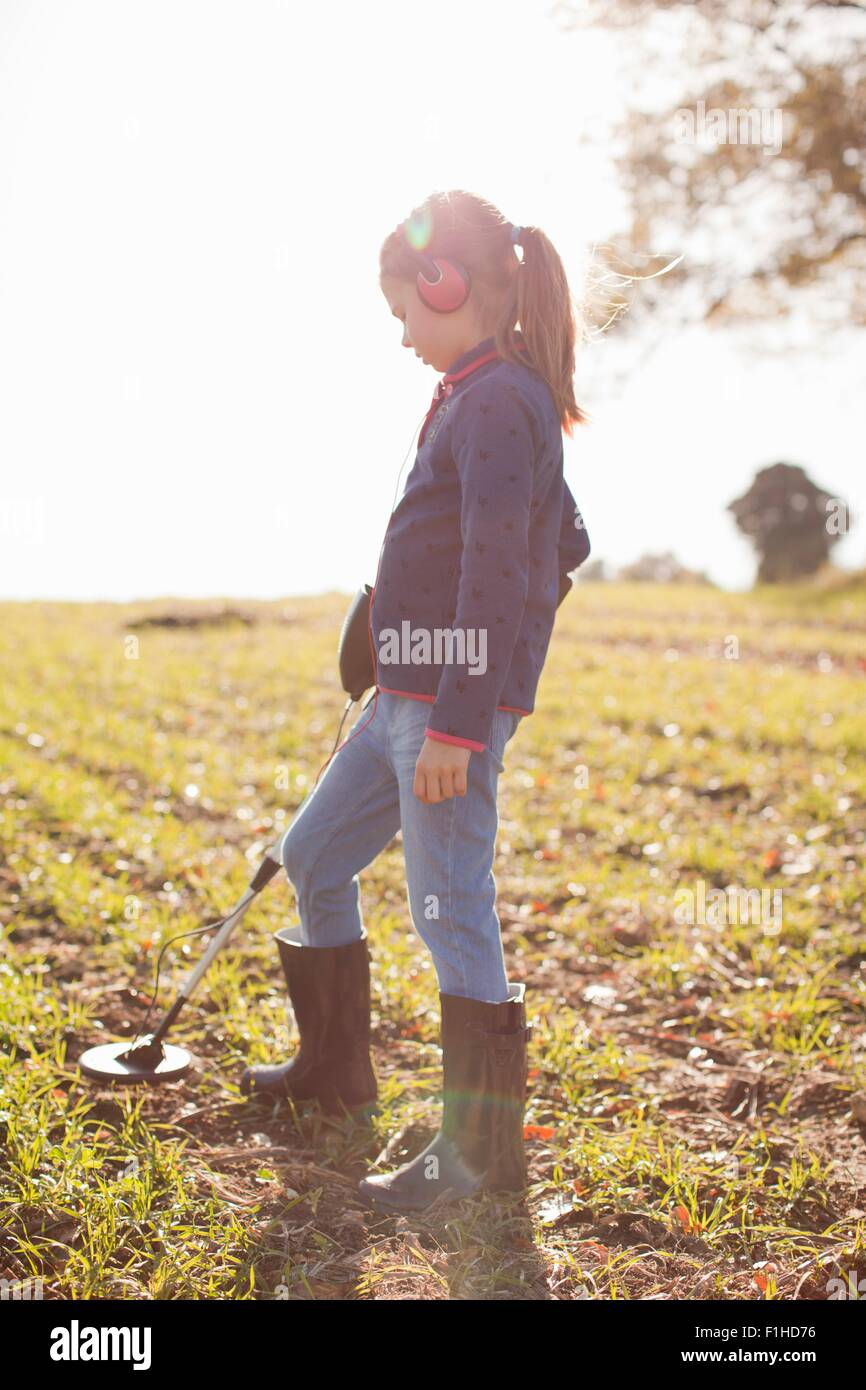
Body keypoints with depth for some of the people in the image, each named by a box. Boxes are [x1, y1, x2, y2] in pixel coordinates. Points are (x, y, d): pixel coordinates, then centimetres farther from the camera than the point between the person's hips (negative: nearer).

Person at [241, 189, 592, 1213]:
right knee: (314, 855, 19)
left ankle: (482, 1147, 4)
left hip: (452, 703, -11)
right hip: (404, 696, 11)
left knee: (451, 911, -7)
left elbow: (497, 571, -22)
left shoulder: (496, 400, -14)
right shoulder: (487, 397, 16)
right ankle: (335, 1063, 34)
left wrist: (457, 722, -24)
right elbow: (566, 546, 22)